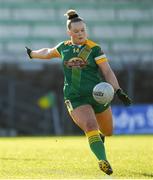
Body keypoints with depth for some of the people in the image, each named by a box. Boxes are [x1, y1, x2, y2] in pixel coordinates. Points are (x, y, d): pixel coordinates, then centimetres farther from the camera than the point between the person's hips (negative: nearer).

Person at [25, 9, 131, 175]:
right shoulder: (64, 47, 9)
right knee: (90, 127, -24)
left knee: (107, 131, 16)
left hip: (98, 95, 0)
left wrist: (118, 91, -18)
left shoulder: (94, 48, -1)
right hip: (75, 98, 0)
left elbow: (108, 72, -6)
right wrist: (32, 54, 48)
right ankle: (103, 161, -31)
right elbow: (48, 52, 32)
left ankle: (100, 136, 53)